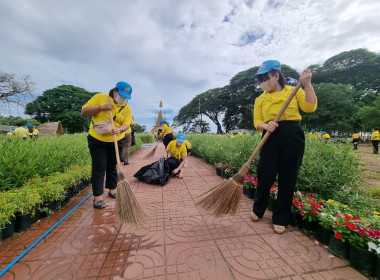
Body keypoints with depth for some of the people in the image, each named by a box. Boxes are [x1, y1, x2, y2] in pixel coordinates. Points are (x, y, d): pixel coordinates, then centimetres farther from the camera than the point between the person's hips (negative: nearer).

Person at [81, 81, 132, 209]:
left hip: (116, 142, 3)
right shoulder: (100, 97, -3)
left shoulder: (127, 108, 2)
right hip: (97, 141, -2)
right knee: (99, 168, 0)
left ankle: (112, 189, 33)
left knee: (112, 167, 15)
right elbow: (84, 111, -6)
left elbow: (126, 124, -9)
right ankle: (97, 196, 9)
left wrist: (119, 129, -31)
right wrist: (101, 107, -20)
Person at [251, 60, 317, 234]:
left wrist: (307, 85, -13)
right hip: (271, 138, 1)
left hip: (293, 137, 0)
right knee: (265, 176, 0)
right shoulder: (261, 99, 11)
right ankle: (258, 210, 27)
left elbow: (310, 107, -6)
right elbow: (257, 122, 2)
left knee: (287, 179, 4)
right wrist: (266, 126, -19)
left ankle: (280, 219, 22)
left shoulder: (293, 91, 8)